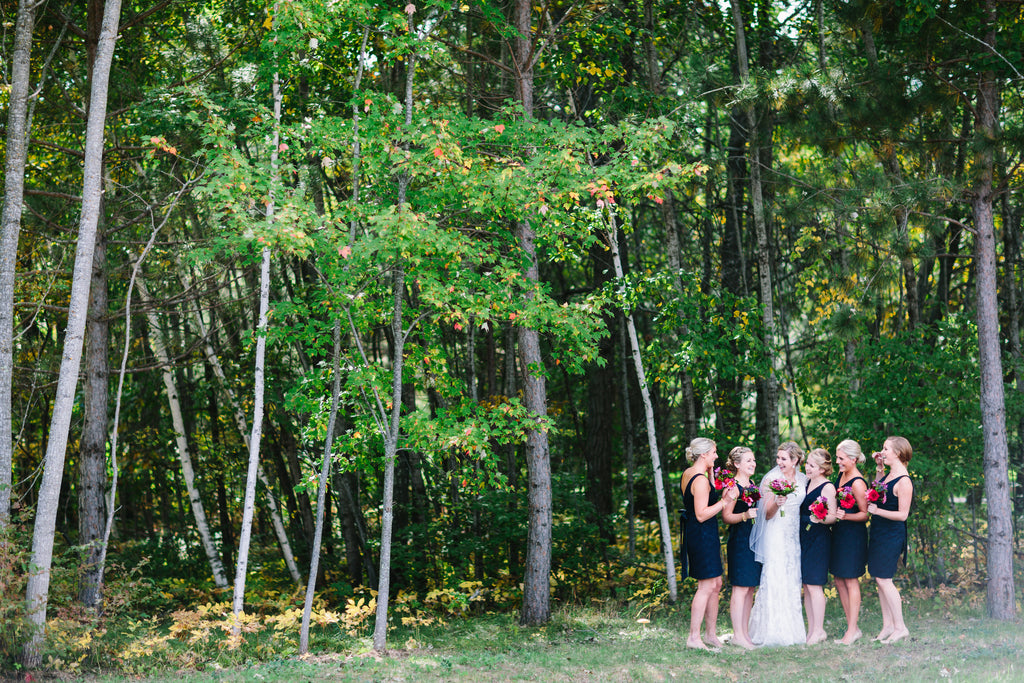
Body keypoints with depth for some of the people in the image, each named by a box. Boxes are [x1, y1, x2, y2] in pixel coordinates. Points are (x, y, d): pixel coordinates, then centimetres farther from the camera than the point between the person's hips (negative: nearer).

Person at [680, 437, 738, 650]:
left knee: (716, 584, 14)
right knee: (707, 586, -6)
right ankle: (694, 637, -3)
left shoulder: (688, 474, 11)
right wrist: (725, 500, -23)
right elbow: (701, 514, -22)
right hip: (703, 535, -11)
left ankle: (711, 633, 21)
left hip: (696, 534, 11)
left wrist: (710, 475, 16)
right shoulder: (700, 480, -19)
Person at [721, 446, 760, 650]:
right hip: (739, 540, -9)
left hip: (754, 540, 9)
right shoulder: (733, 487, -10)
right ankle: (738, 634, -5)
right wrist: (744, 515, -29)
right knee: (740, 587, -8)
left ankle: (746, 631, 14)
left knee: (750, 587, 9)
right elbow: (726, 516, -14)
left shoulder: (753, 486, 15)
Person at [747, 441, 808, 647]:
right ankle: (773, 631, -5)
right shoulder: (771, 480, -6)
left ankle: (793, 629, 13)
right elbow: (767, 514, -7)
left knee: (793, 580, 7)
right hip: (776, 535, -5)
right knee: (775, 579, -8)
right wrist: (776, 504, -26)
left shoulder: (802, 479, 8)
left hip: (795, 536, 5)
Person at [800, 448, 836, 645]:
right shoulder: (806, 483, 13)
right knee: (806, 585, 8)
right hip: (803, 537, 8)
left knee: (814, 584, -7)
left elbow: (832, 516, -12)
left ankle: (819, 631, 0)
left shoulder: (827, 487, -10)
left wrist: (820, 519, -31)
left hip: (819, 539, -8)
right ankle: (811, 630, 14)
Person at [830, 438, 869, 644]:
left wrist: (845, 516, -29)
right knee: (839, 579, 12)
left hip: (853, 535, -9)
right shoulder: (841, 475, 7)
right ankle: (851, 625, 20)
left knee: (850, 580, -3)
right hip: (838, 533, 9)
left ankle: (853, 630, 4)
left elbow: (865, 514, -15)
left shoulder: (857, 483, -19)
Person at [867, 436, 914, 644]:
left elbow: (902, 515, -18)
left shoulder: (904, 481, -17)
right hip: (878, 533, 9)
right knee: (880, 579, 10)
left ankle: (900, 627, -1)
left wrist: (877, 510, -22)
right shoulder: (889, 475, 10)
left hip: (892, 534, -9)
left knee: (883, 578, -8)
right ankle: (887, 626, 17)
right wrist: (879, 468, 18)